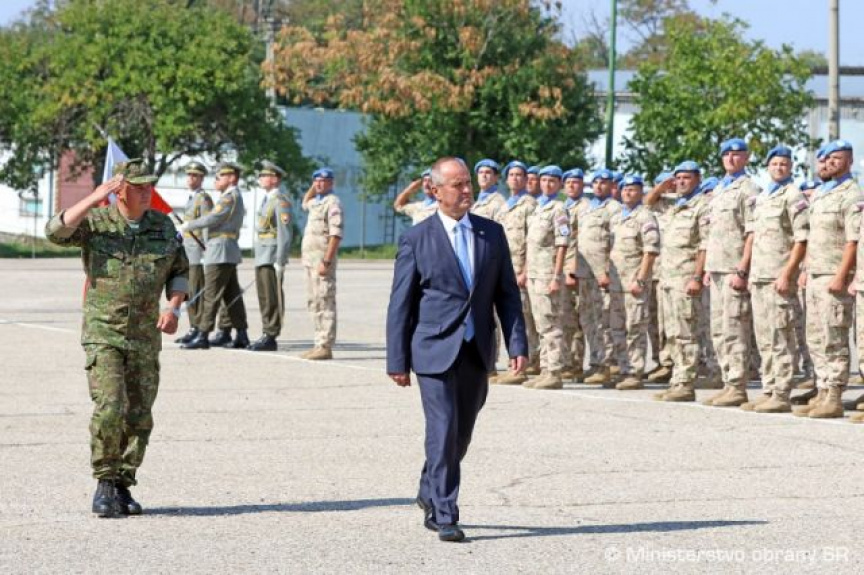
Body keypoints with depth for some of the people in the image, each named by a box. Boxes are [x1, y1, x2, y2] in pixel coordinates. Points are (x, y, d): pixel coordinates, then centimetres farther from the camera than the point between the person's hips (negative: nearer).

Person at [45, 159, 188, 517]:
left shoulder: (162, 226, 5)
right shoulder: (95, 222, -5)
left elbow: (179, 272, 13)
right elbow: (55, 232, -22)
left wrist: (173, 308, -5)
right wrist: (94, 199, -25)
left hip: (145, 336, 4)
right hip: (103, 332, -4)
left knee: (138, 417, 5)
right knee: (110, 408, -17)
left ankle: (122, 487, 17)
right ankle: (105, 483, -4)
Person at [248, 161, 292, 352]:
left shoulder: (280, 200, -12)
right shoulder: (267, 198, 18)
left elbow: (285, 234, -18)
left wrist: (280, 261, -21)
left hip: (272, 257, -10)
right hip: (262, 256, 10)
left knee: (272, 298, -8)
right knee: (264, 298, 11)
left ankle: (271, 337, -7)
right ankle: (267, 335, 16)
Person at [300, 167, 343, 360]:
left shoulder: (332, 203, -10)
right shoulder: (316, 201, 18)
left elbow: (336, 234, -19)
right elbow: (305, 203, 44)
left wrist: (326, 261, -25)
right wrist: (312, 188, 24)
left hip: (322, 259, -10)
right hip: (310, 258, 10)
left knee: (324, 303, -10)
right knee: (314, 302, 12)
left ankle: (325, 346, -12)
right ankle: (320, 344, 16)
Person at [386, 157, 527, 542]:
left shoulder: (492, 233, 8)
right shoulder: (416, 240, -3)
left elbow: (507, 294, 9)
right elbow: (400, 304, -2)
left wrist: (517, 345, -1)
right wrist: (397, 360, -4)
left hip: (477, 351, 4)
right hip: (435, 350, -4)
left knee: (461, 435, 12)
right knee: (443, 431, -10)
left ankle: (430, 494, 34)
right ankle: (445, 516, -4)